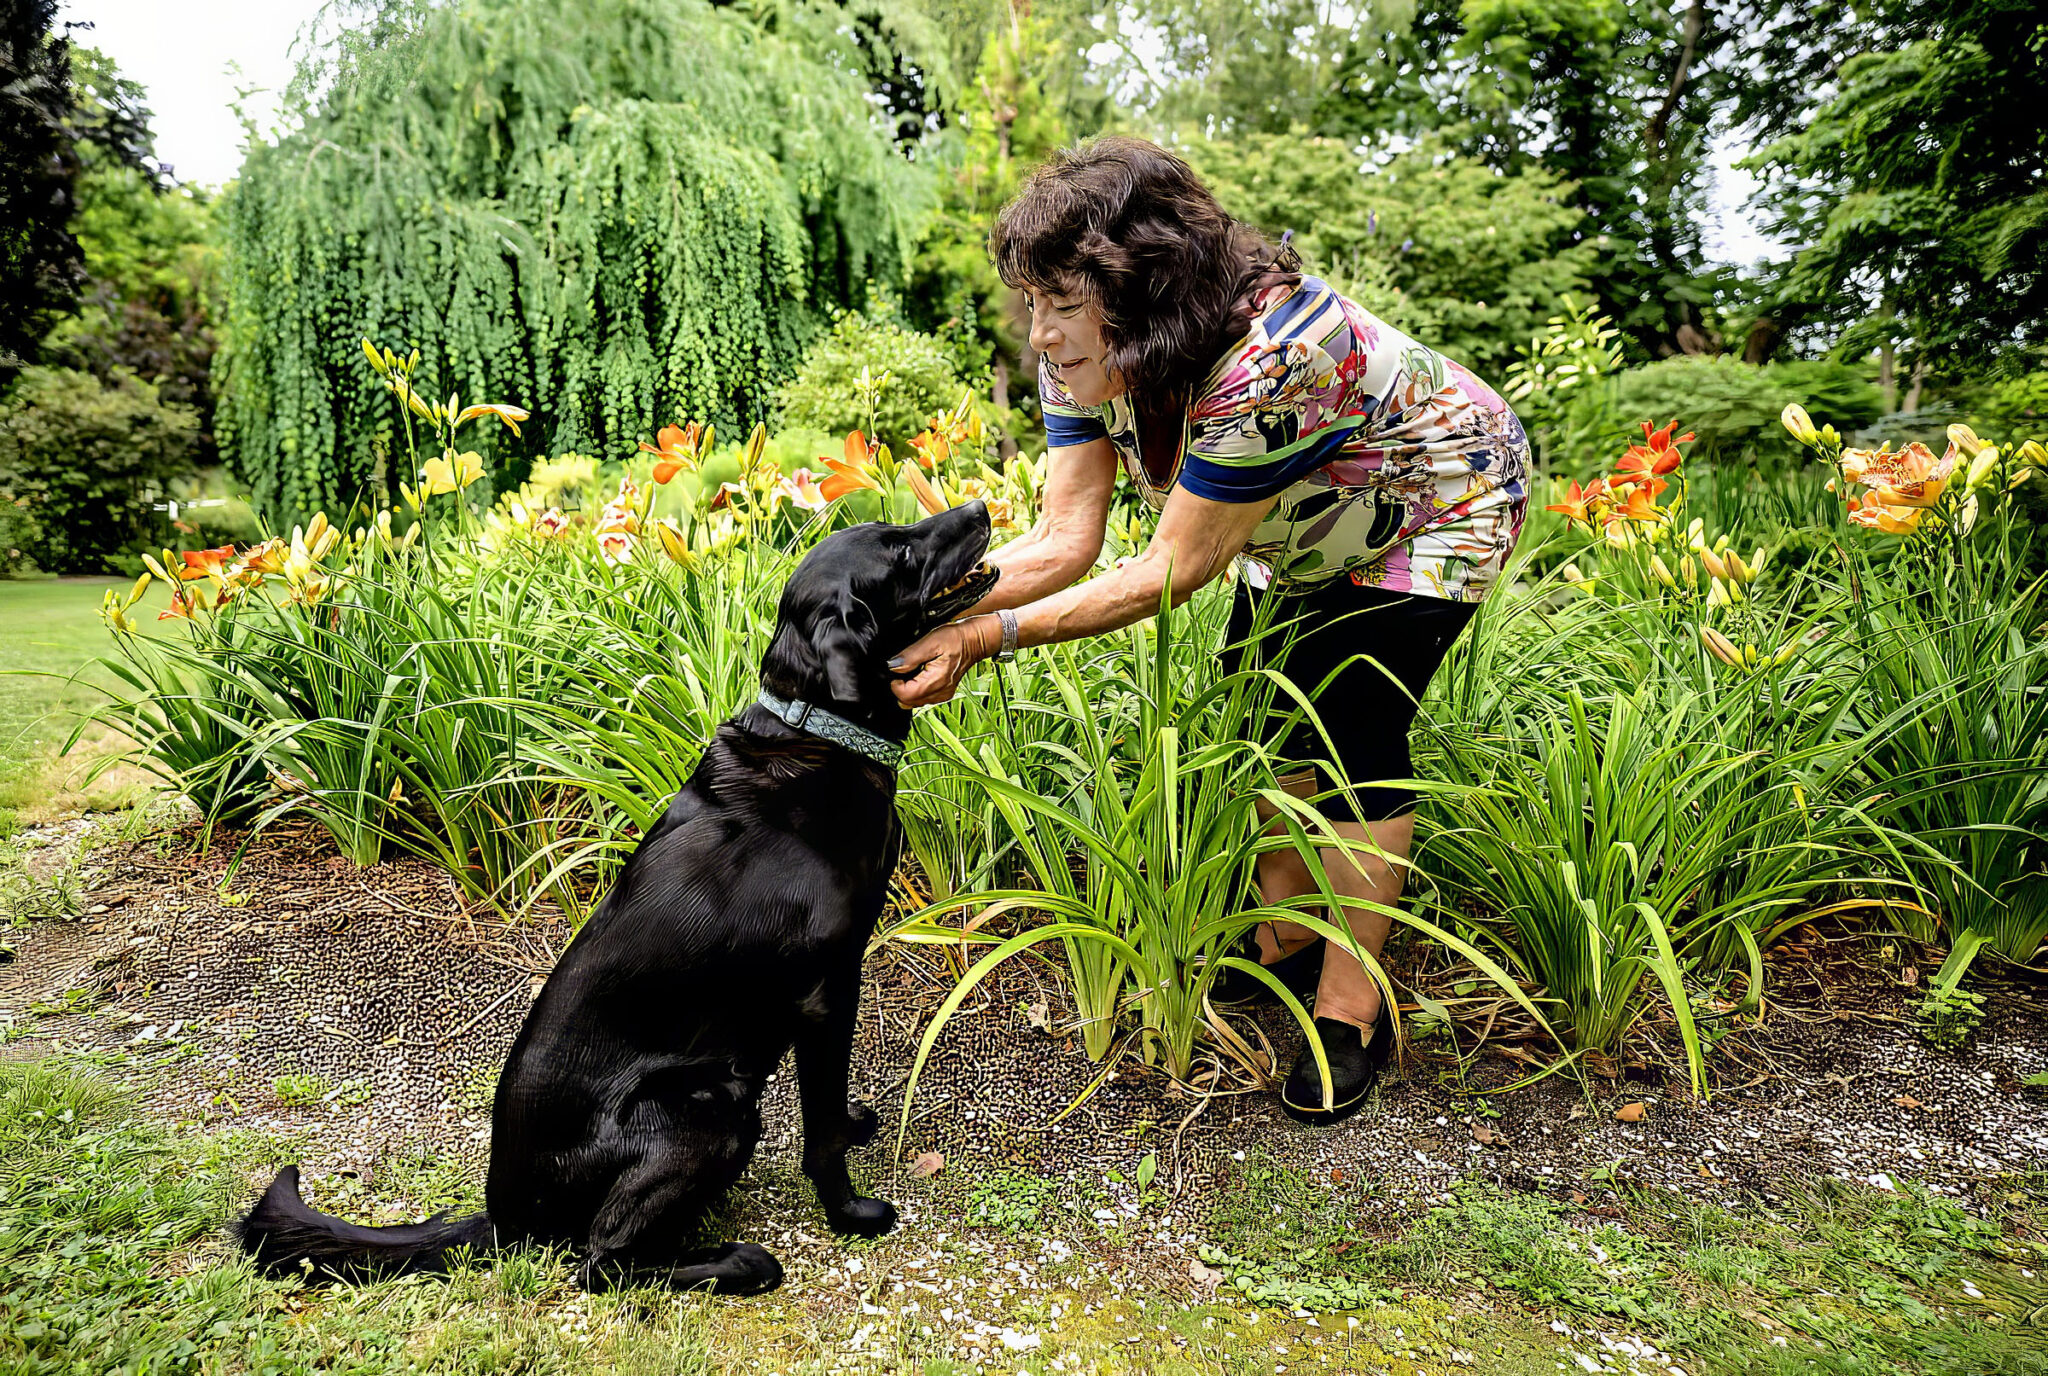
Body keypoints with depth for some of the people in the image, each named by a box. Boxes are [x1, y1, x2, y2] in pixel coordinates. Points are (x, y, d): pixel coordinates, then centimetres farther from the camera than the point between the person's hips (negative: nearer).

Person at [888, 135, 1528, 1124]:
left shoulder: (1268, 357, -41)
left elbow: (1172, 570, -36)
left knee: (1354, 733, -13)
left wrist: (985, 637, -39)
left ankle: (1352, 1008, 3)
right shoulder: (1087, 358, -19)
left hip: (1435, 502, -7)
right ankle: (1285, 939, 22)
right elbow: (1064, 540, -20)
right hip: (1308, 520, 7)